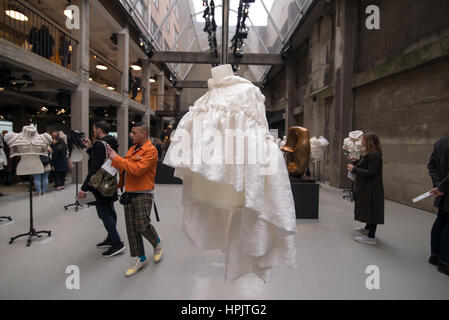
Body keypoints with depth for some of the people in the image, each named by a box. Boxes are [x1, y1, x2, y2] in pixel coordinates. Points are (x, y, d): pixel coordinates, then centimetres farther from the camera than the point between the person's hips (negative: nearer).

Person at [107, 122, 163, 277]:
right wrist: (113, 158, 3)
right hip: (129, 193, 8)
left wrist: (117, 158, -17)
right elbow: (124, 166, 18)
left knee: (142, 224, -10)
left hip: (143, 193, -8)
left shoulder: (150, 150, -12)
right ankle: (141, 259, 23)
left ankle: (157, 243, 22)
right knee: (131, 227, 9)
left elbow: (137, 169, -23)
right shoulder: (133, 148, 16)